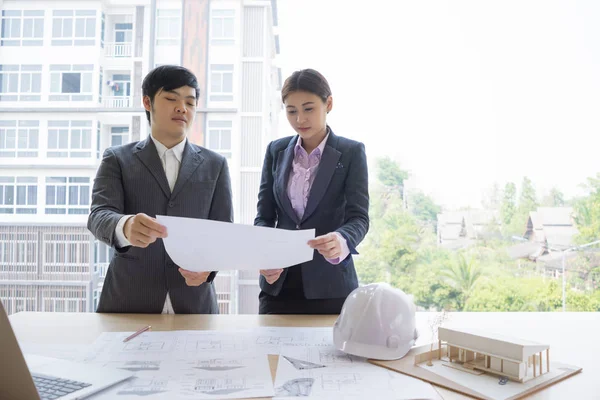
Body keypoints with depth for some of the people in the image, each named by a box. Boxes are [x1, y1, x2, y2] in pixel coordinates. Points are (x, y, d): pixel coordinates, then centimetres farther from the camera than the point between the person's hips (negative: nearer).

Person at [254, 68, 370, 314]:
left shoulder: (351, 152, -2)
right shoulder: (276, 151, 7)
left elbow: (359, 217, -10)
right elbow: (264, 216, 6)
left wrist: (341, 241, -32)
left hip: (329, 285, -2)